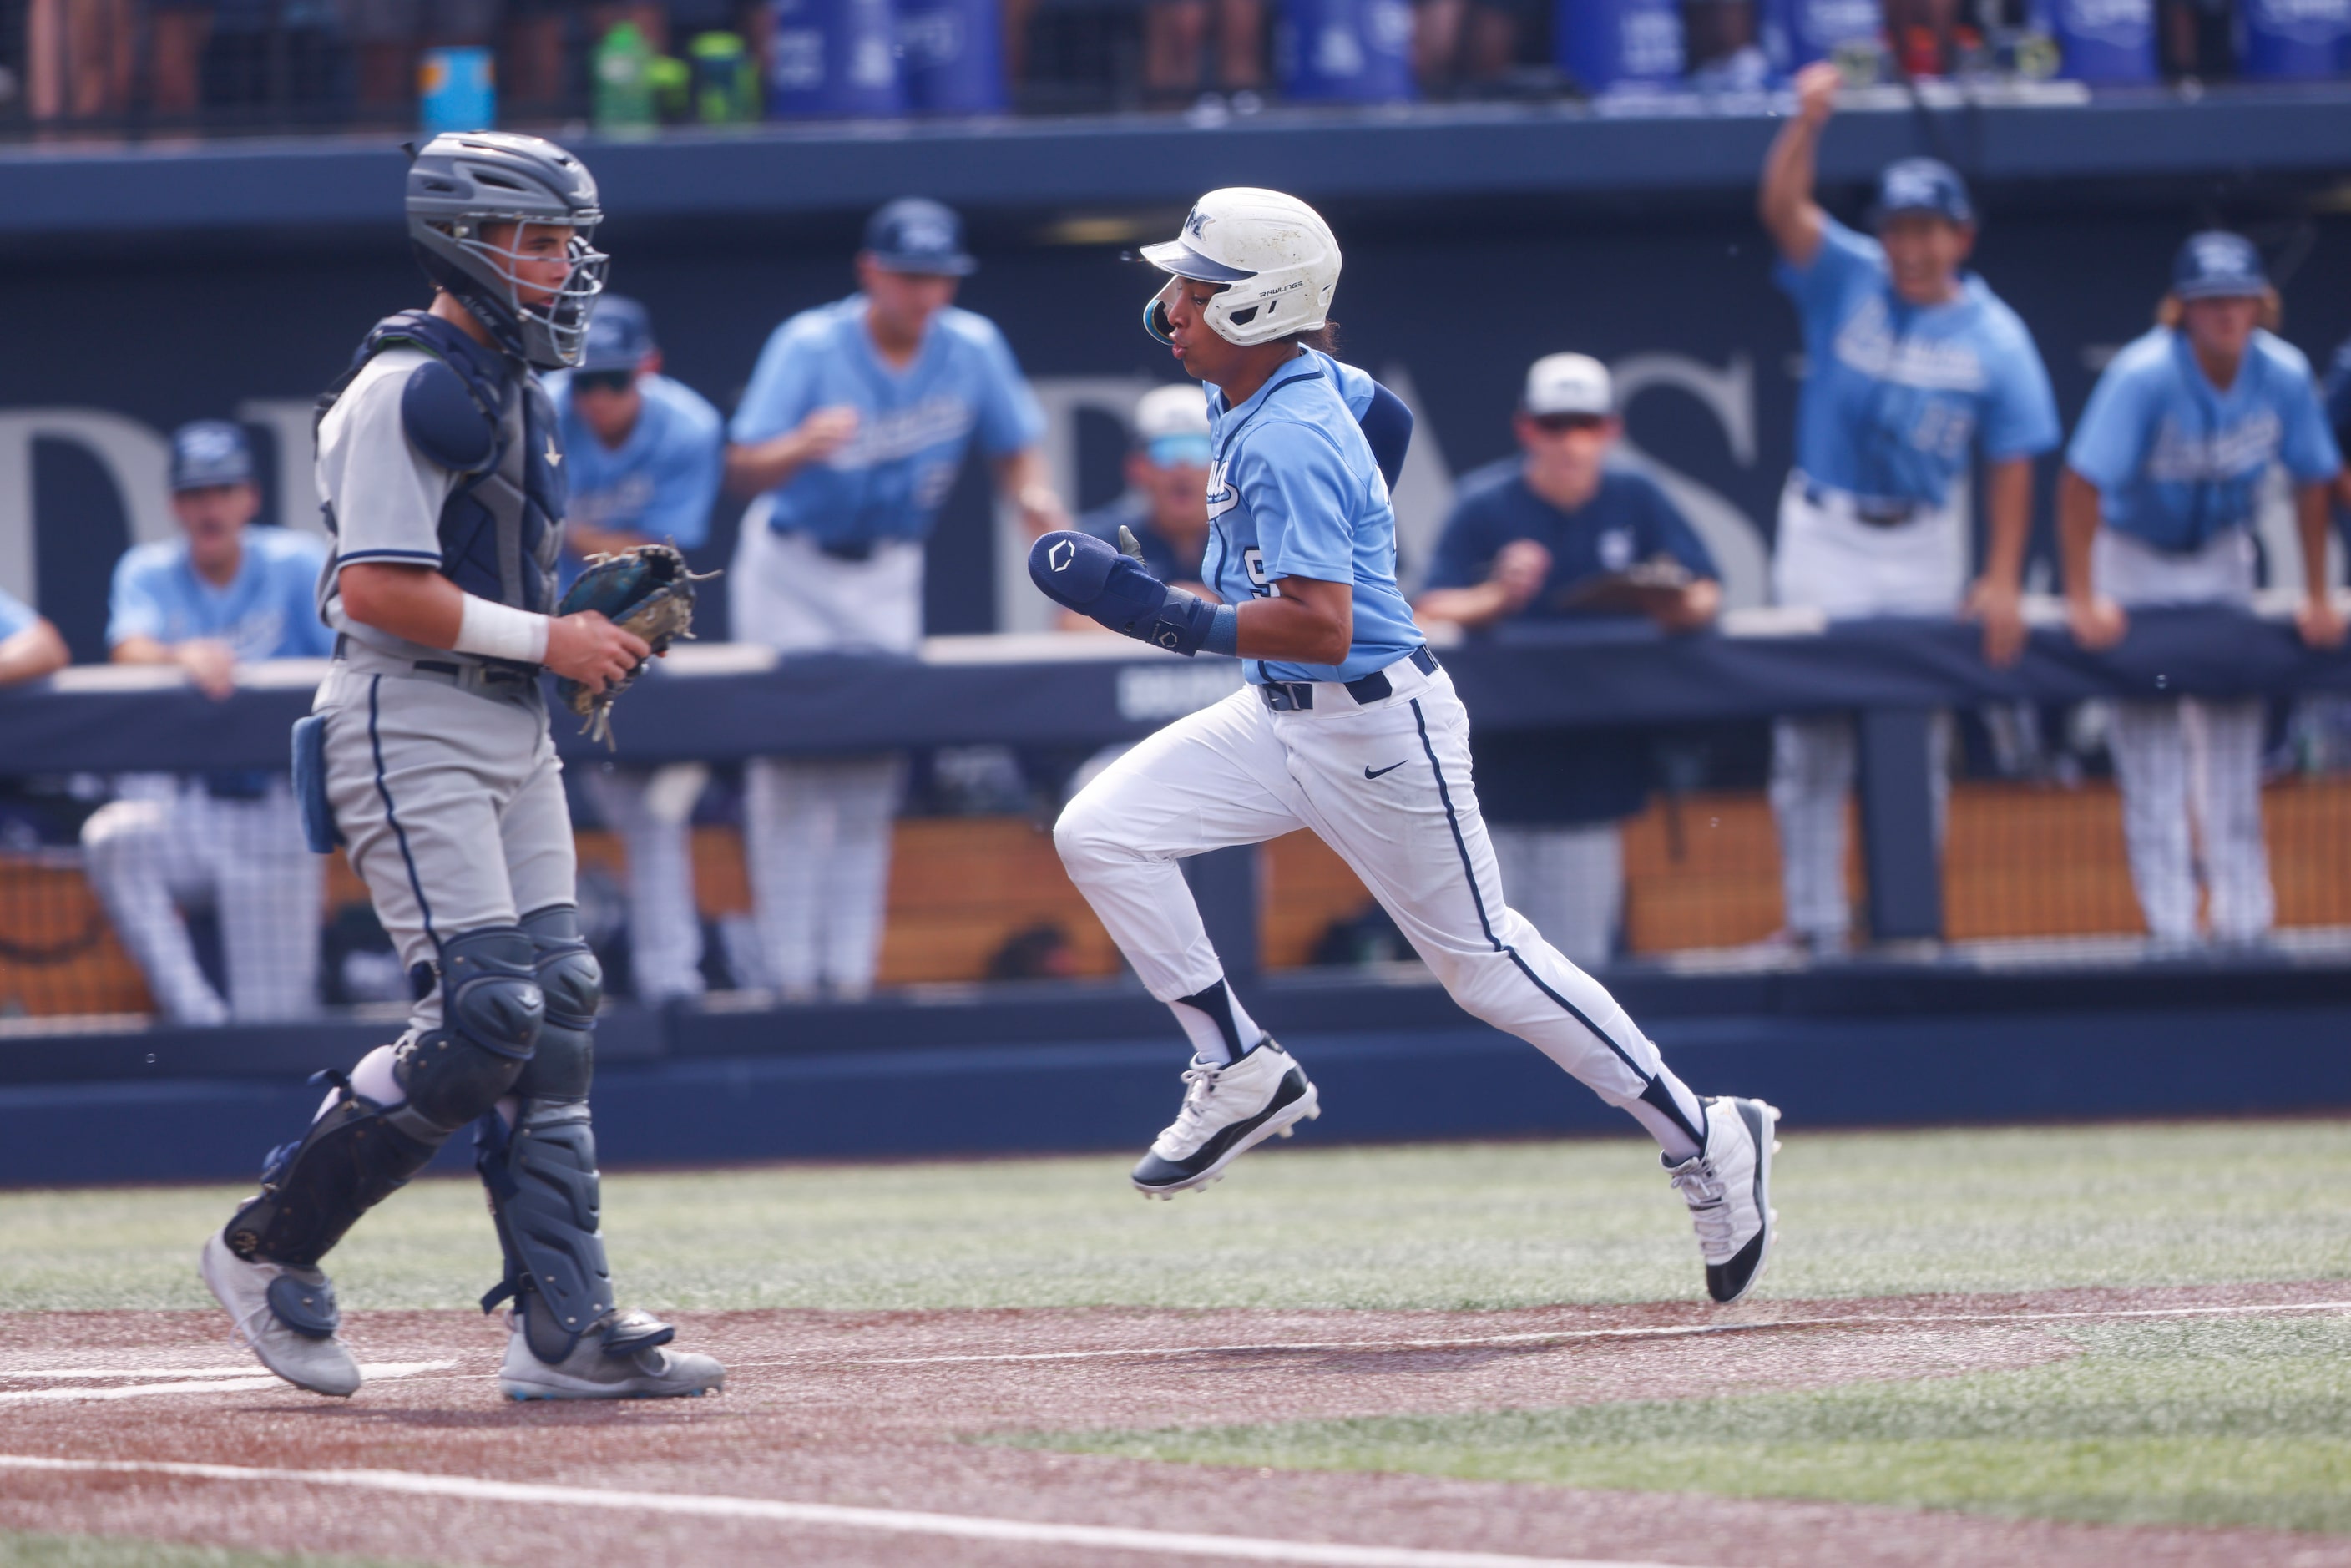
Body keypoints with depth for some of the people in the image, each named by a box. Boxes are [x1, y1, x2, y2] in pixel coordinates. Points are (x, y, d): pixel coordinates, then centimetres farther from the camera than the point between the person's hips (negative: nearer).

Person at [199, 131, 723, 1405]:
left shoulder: (509, 384, 17)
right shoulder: (410, 387, -13)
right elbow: (378, 588, -21)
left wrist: (592, 629, 8)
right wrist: (544, 639, -16)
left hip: (510, 728, 10)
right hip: (408, 728, -10)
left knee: (557, 1008, 3)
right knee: (484, 1020, -15)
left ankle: (563, 1325, 2)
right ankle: (269, 1251, -1)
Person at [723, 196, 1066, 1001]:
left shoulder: (973, 348, -10)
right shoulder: (809, 346, -22)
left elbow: (1015, 447, 2)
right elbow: (743, 472, -29)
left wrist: (1031, 492, -21)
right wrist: (803, 445, -50)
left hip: (887, 576, 4)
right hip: (791, 569, -4)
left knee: (873, 773, 3)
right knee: (794, 768, -7)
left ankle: (851, 971, 8)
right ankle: (790, 974, -3)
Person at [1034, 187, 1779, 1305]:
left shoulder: (1290, 444, -25)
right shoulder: (1281, 382, 3)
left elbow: (1322, 627, -33)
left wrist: (1171, 619, -34)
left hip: (1377, 730, -9)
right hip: (1280, 721, 9)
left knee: (1482, 962, 0)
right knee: (1097, 834, -4)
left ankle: (1705, 1144, 10)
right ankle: (1240, 1073, 3)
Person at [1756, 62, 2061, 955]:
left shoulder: (1995, 339, -4)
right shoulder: (1846, 281, -4)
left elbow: (2012, 462, -1)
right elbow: (1782, 210, -20)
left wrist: (2002, 580, -6)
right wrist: (1807, 122, -37)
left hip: (1924, 544, 1)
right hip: (1824, 536, -1)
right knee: (1812, 738, -3)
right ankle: (1815, 922, 2)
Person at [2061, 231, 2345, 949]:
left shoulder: (2284, 374, -17)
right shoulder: (2145, 375, -30)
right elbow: (2082, 482, -28)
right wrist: (2082, 597, -28)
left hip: (2221, 555, 4)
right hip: (2137, 559, -4)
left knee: (2235, 729, 4)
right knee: (2150, 737, -7)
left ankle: (2243, 914, 10)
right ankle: (2169, 922, -4)